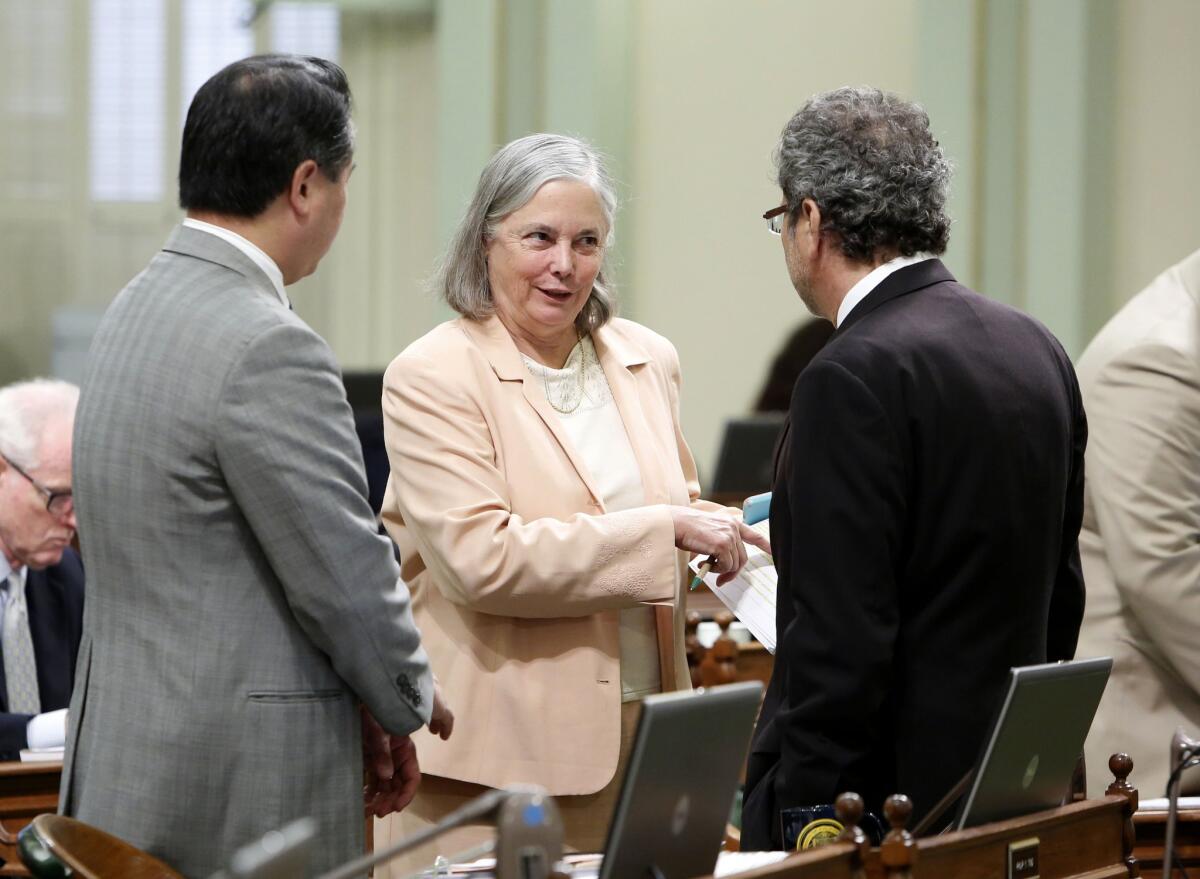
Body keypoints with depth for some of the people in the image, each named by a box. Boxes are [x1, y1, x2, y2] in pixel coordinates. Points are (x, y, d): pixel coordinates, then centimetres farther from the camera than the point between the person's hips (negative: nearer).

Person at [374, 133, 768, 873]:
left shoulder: (649, 362, 12)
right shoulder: (433, 378, -7)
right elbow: (480, 560, -18)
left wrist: (713, 529, 4)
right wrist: (665, 533, -18)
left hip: (639, 744, 5)